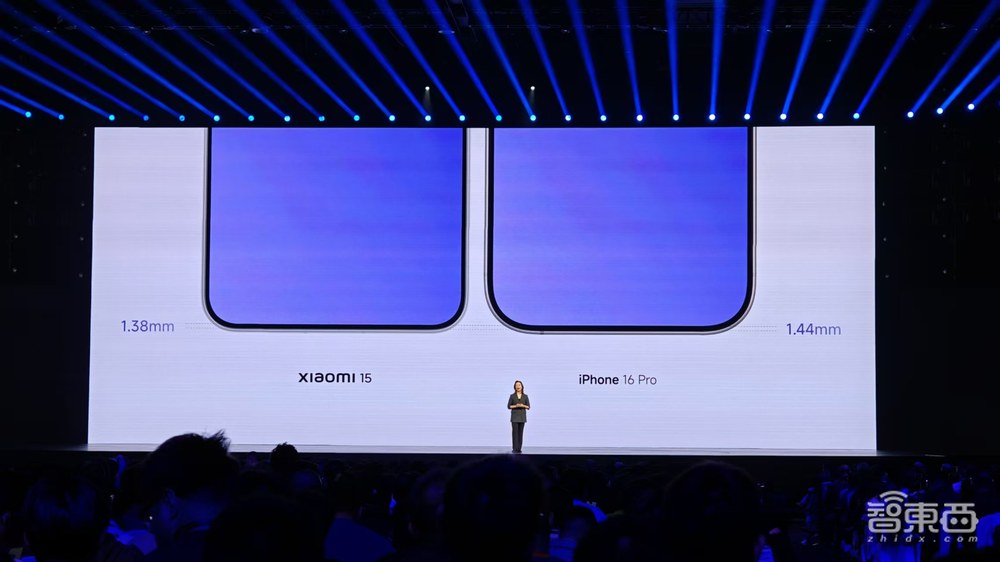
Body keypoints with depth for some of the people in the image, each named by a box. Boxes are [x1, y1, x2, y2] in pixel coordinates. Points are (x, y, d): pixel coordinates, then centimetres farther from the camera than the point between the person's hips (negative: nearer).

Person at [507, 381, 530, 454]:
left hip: (522, 416, 2)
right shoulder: (512, 396, 1)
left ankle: (519, 449, 5)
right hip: (514, 416, -2)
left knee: (520, 433, 1)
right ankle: (515, 449, -7)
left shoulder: (525, 396, 5)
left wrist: (523, 406, -17)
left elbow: (528, 407, 4)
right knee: (515, 432, -8)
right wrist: (516, 406, -17)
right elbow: (509, 406, 0)